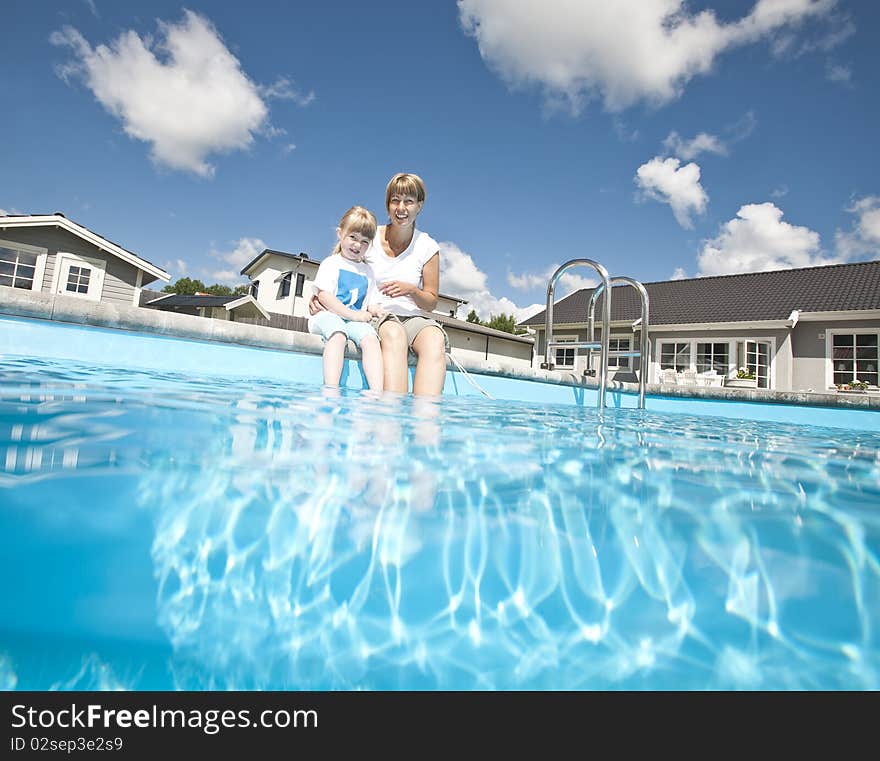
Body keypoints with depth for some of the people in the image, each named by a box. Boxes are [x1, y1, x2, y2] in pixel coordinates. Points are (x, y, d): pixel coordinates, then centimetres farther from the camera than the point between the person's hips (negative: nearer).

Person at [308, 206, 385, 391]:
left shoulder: (367, 271, 23)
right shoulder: (331, 263, 7)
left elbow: (371, 301, 23)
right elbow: (324, 296, -6)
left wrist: (375, 309, -3)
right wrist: (353, 314, -14)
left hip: (356, 319, 4)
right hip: (328, 315, -3)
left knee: (370, 338, -28)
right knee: (337, 335, -37)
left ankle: (377, 394, -40)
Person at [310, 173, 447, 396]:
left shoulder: (427, 247, 4)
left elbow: (431, 302, 7)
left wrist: (410, 290, -14)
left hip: (412, 318, 1)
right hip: (373, 316, -1)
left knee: (435, 338, -35)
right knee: (394, 333, -38)